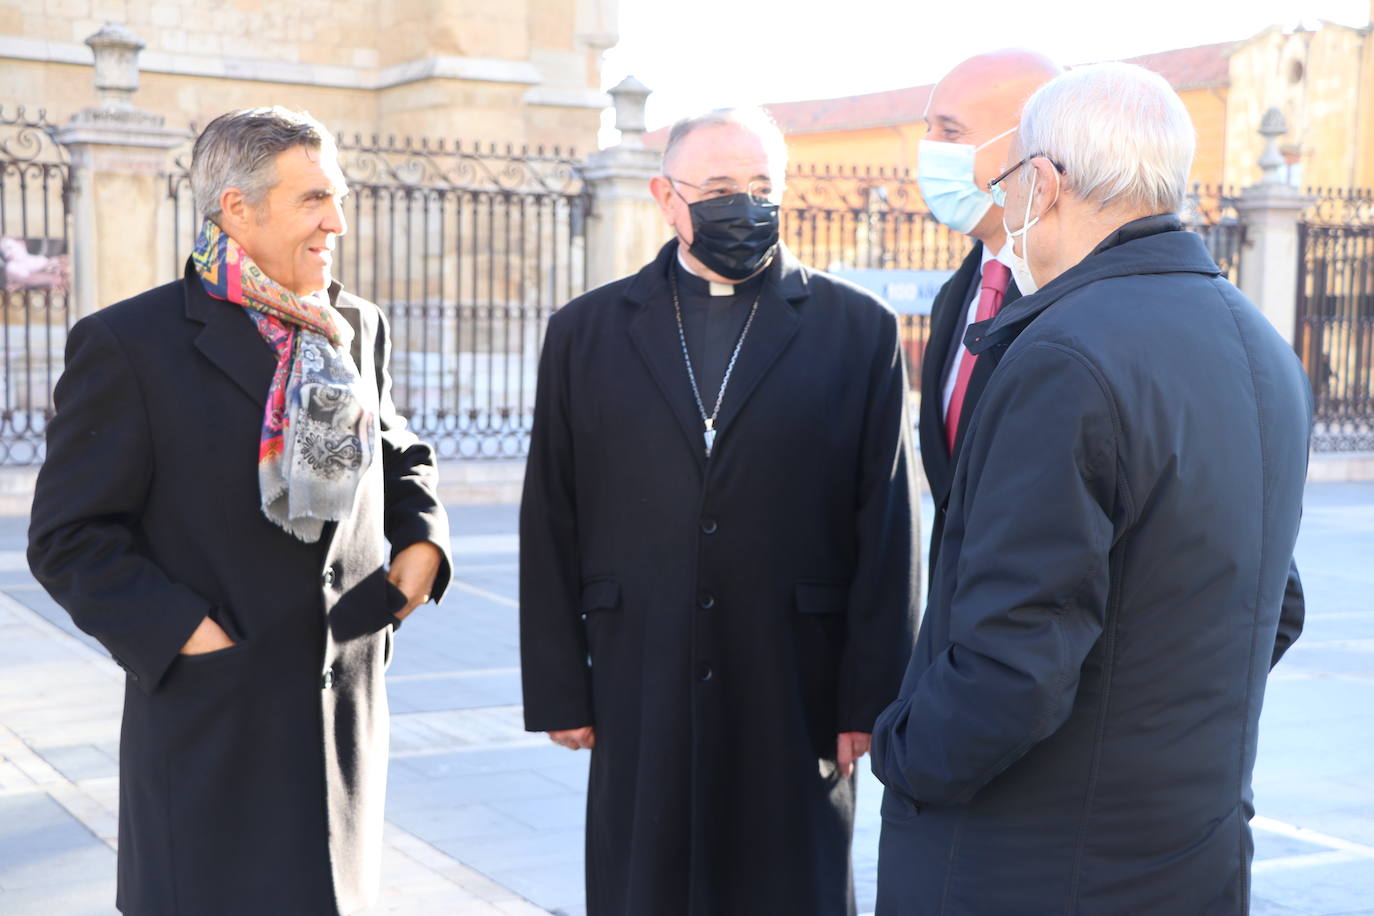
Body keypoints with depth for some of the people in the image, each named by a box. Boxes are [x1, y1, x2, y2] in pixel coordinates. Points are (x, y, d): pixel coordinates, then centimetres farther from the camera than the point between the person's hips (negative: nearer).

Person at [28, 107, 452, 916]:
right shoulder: (130, 343, -9)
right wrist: (188, 634, -18)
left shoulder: (360, 329, 8)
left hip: (348, 715, 5)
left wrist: (423, 537, 5)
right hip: (213, 724, -5)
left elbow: (400, 454, 25)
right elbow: (70, 537, -9)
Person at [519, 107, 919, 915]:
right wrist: (558, 689, 2)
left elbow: (888, 530, -1)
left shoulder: (859, 329, 1)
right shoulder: (587, 332, 6)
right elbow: (550, 525, 5)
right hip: (640, 696, 1)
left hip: (797, 697, -1)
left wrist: (872, 697, -4)